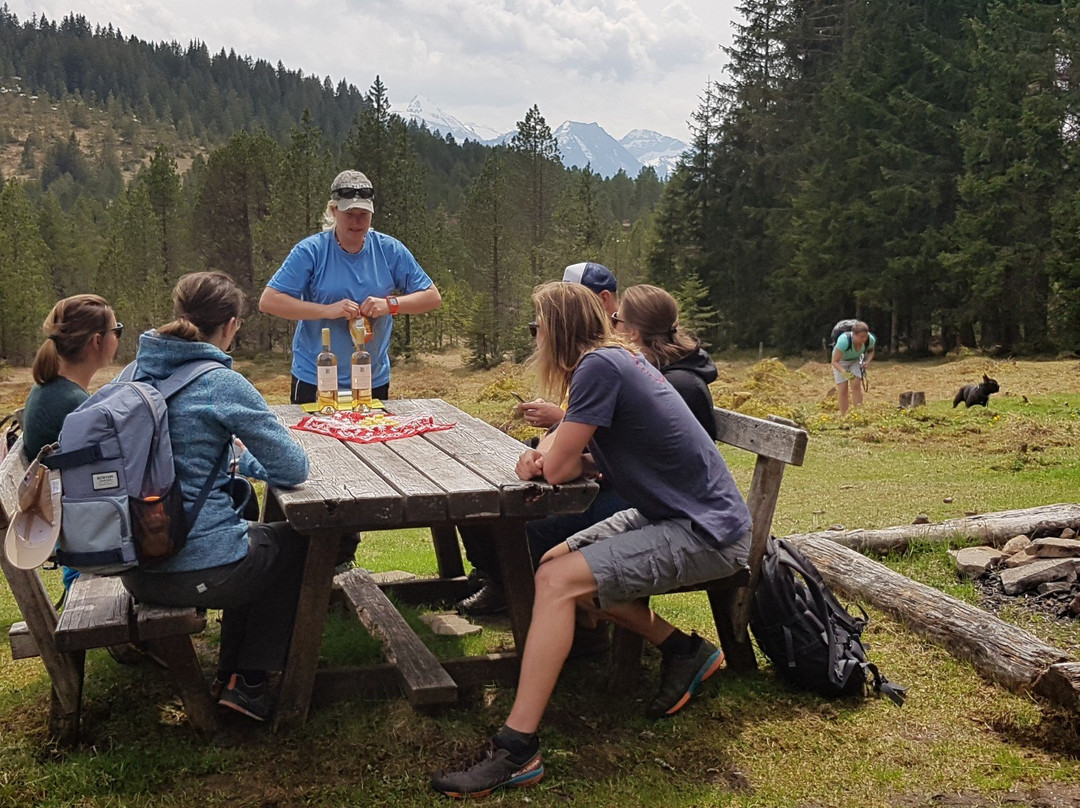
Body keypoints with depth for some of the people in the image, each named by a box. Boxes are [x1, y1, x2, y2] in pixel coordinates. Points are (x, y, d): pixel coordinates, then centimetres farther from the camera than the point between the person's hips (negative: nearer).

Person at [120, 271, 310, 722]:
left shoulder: (136, 373, 5)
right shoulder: (222, 384, -16)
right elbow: (294, 469, -12)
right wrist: (244, 459, 7)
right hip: (198, 570, -7)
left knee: (253, 538, 33)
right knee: (295, 541, 22)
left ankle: (231, 674, 37)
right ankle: (249, 681, 24)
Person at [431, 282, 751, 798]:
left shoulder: (599, 365, -18)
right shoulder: (621, 357, 11)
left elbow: (559, 468, -16)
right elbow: (591, 457, 16)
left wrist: (549, 457, 7)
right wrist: (545, 457, -4)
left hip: (707, 533, -10)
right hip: (669, 514, 10)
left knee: (556, 581, -20)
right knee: (556, 563, 10)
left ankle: (515, 751, -17)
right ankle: (682, 652, 15)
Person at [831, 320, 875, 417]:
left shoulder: (870, 339, -29)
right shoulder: (844, 341, -42)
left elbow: (871, 351, -4)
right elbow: (835, 361, -34)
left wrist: (867, 362, -23)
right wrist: (844, 372, -52)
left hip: (856, 360, 3)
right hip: (841, 360, -3)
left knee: (856, 385, -12)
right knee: (842, 389, -7)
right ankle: (844, 416, 2)